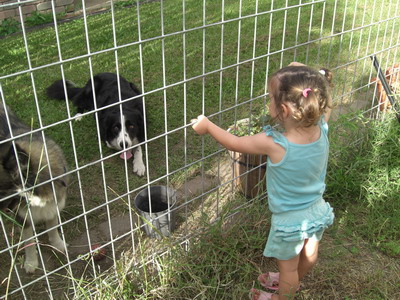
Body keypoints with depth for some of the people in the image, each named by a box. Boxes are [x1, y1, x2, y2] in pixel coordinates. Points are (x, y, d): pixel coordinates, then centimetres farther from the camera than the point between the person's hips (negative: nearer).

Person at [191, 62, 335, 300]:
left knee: (288, 265, 23)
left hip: (290, 220, -6)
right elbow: (325, 104, 2)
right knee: (309, 253, 32)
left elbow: (234, 143, -19)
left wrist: (207, 126, -4)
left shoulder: (273, 144, -36)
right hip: (318, 210, 6)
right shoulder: (321, 128, -23)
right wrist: (308, 76, 1)